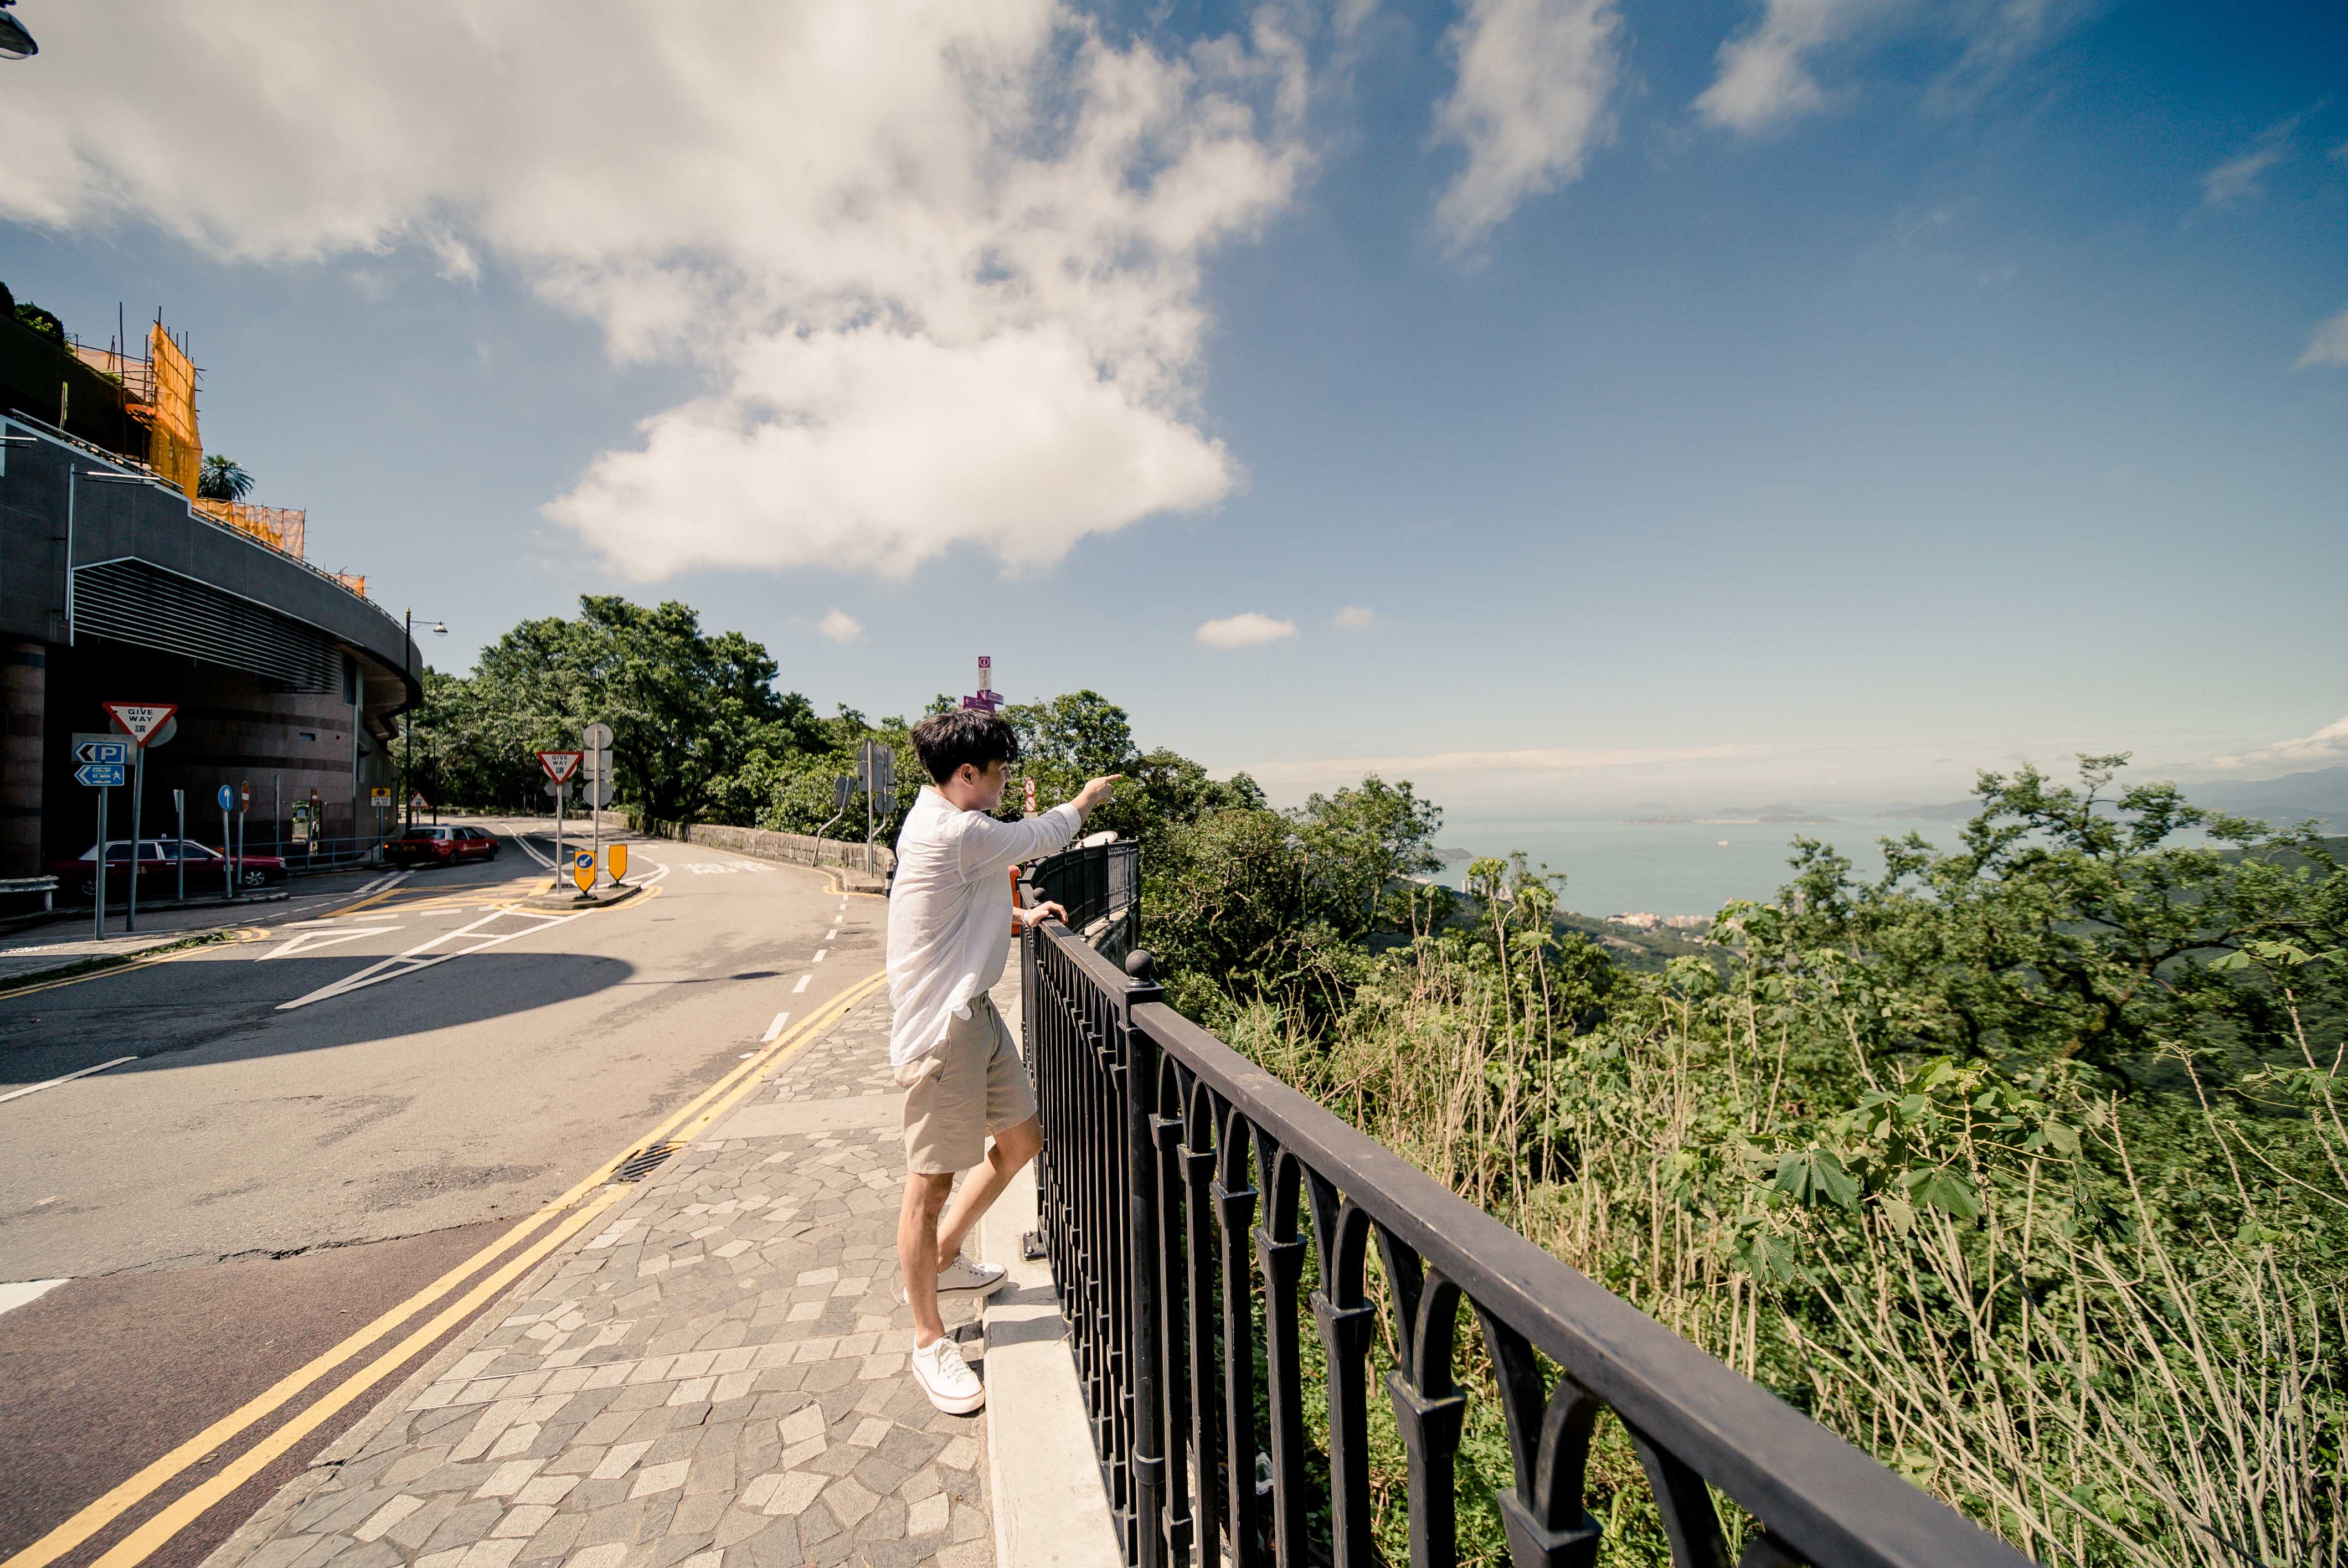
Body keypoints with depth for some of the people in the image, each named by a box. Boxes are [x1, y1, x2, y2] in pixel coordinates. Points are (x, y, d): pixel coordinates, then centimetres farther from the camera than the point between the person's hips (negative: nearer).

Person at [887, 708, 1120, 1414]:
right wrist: (1085, 799, 10)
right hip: (940, 1030, -10)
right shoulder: (955, 834, -23)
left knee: (1021, 1140, 19)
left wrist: (1019, 919, 15)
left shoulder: (940, 823, 10)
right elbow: (1041, 837, -9)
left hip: (975, 1013, 10)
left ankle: (945, 1259, 40)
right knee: (930, 1183, 6)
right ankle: (929, 1342, 25)